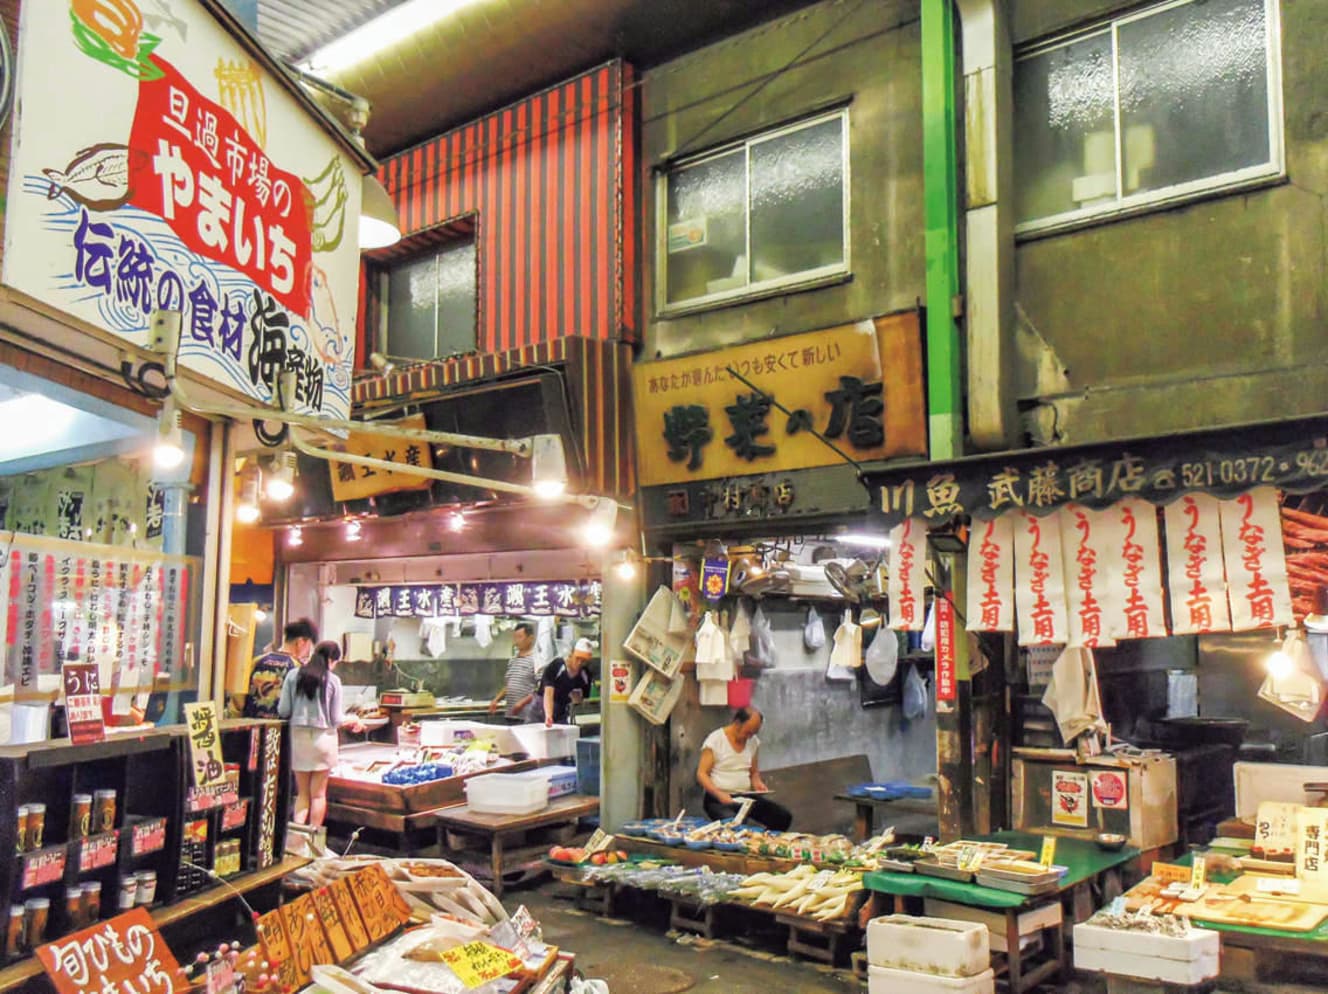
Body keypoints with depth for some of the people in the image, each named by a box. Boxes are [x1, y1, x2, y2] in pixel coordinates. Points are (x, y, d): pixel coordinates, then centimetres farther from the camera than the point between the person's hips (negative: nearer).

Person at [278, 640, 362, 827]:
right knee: (318, 793, 10)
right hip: (322, 737, -2)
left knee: (303, 793, 15)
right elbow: (335, 719, -7)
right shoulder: (333, 680, -9)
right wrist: (351, 720, 13)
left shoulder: (293, 675, -2)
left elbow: (283, 711, -3)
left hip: (298, 736, 3)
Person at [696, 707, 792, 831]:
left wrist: (757, 782, -3)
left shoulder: (754, 741, 8)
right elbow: (702, 774, -8)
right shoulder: (715, 740, -9)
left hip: (746, 797, 6)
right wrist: (719, 794, -23)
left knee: (784, 816, -14)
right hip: (718, 798, -6)